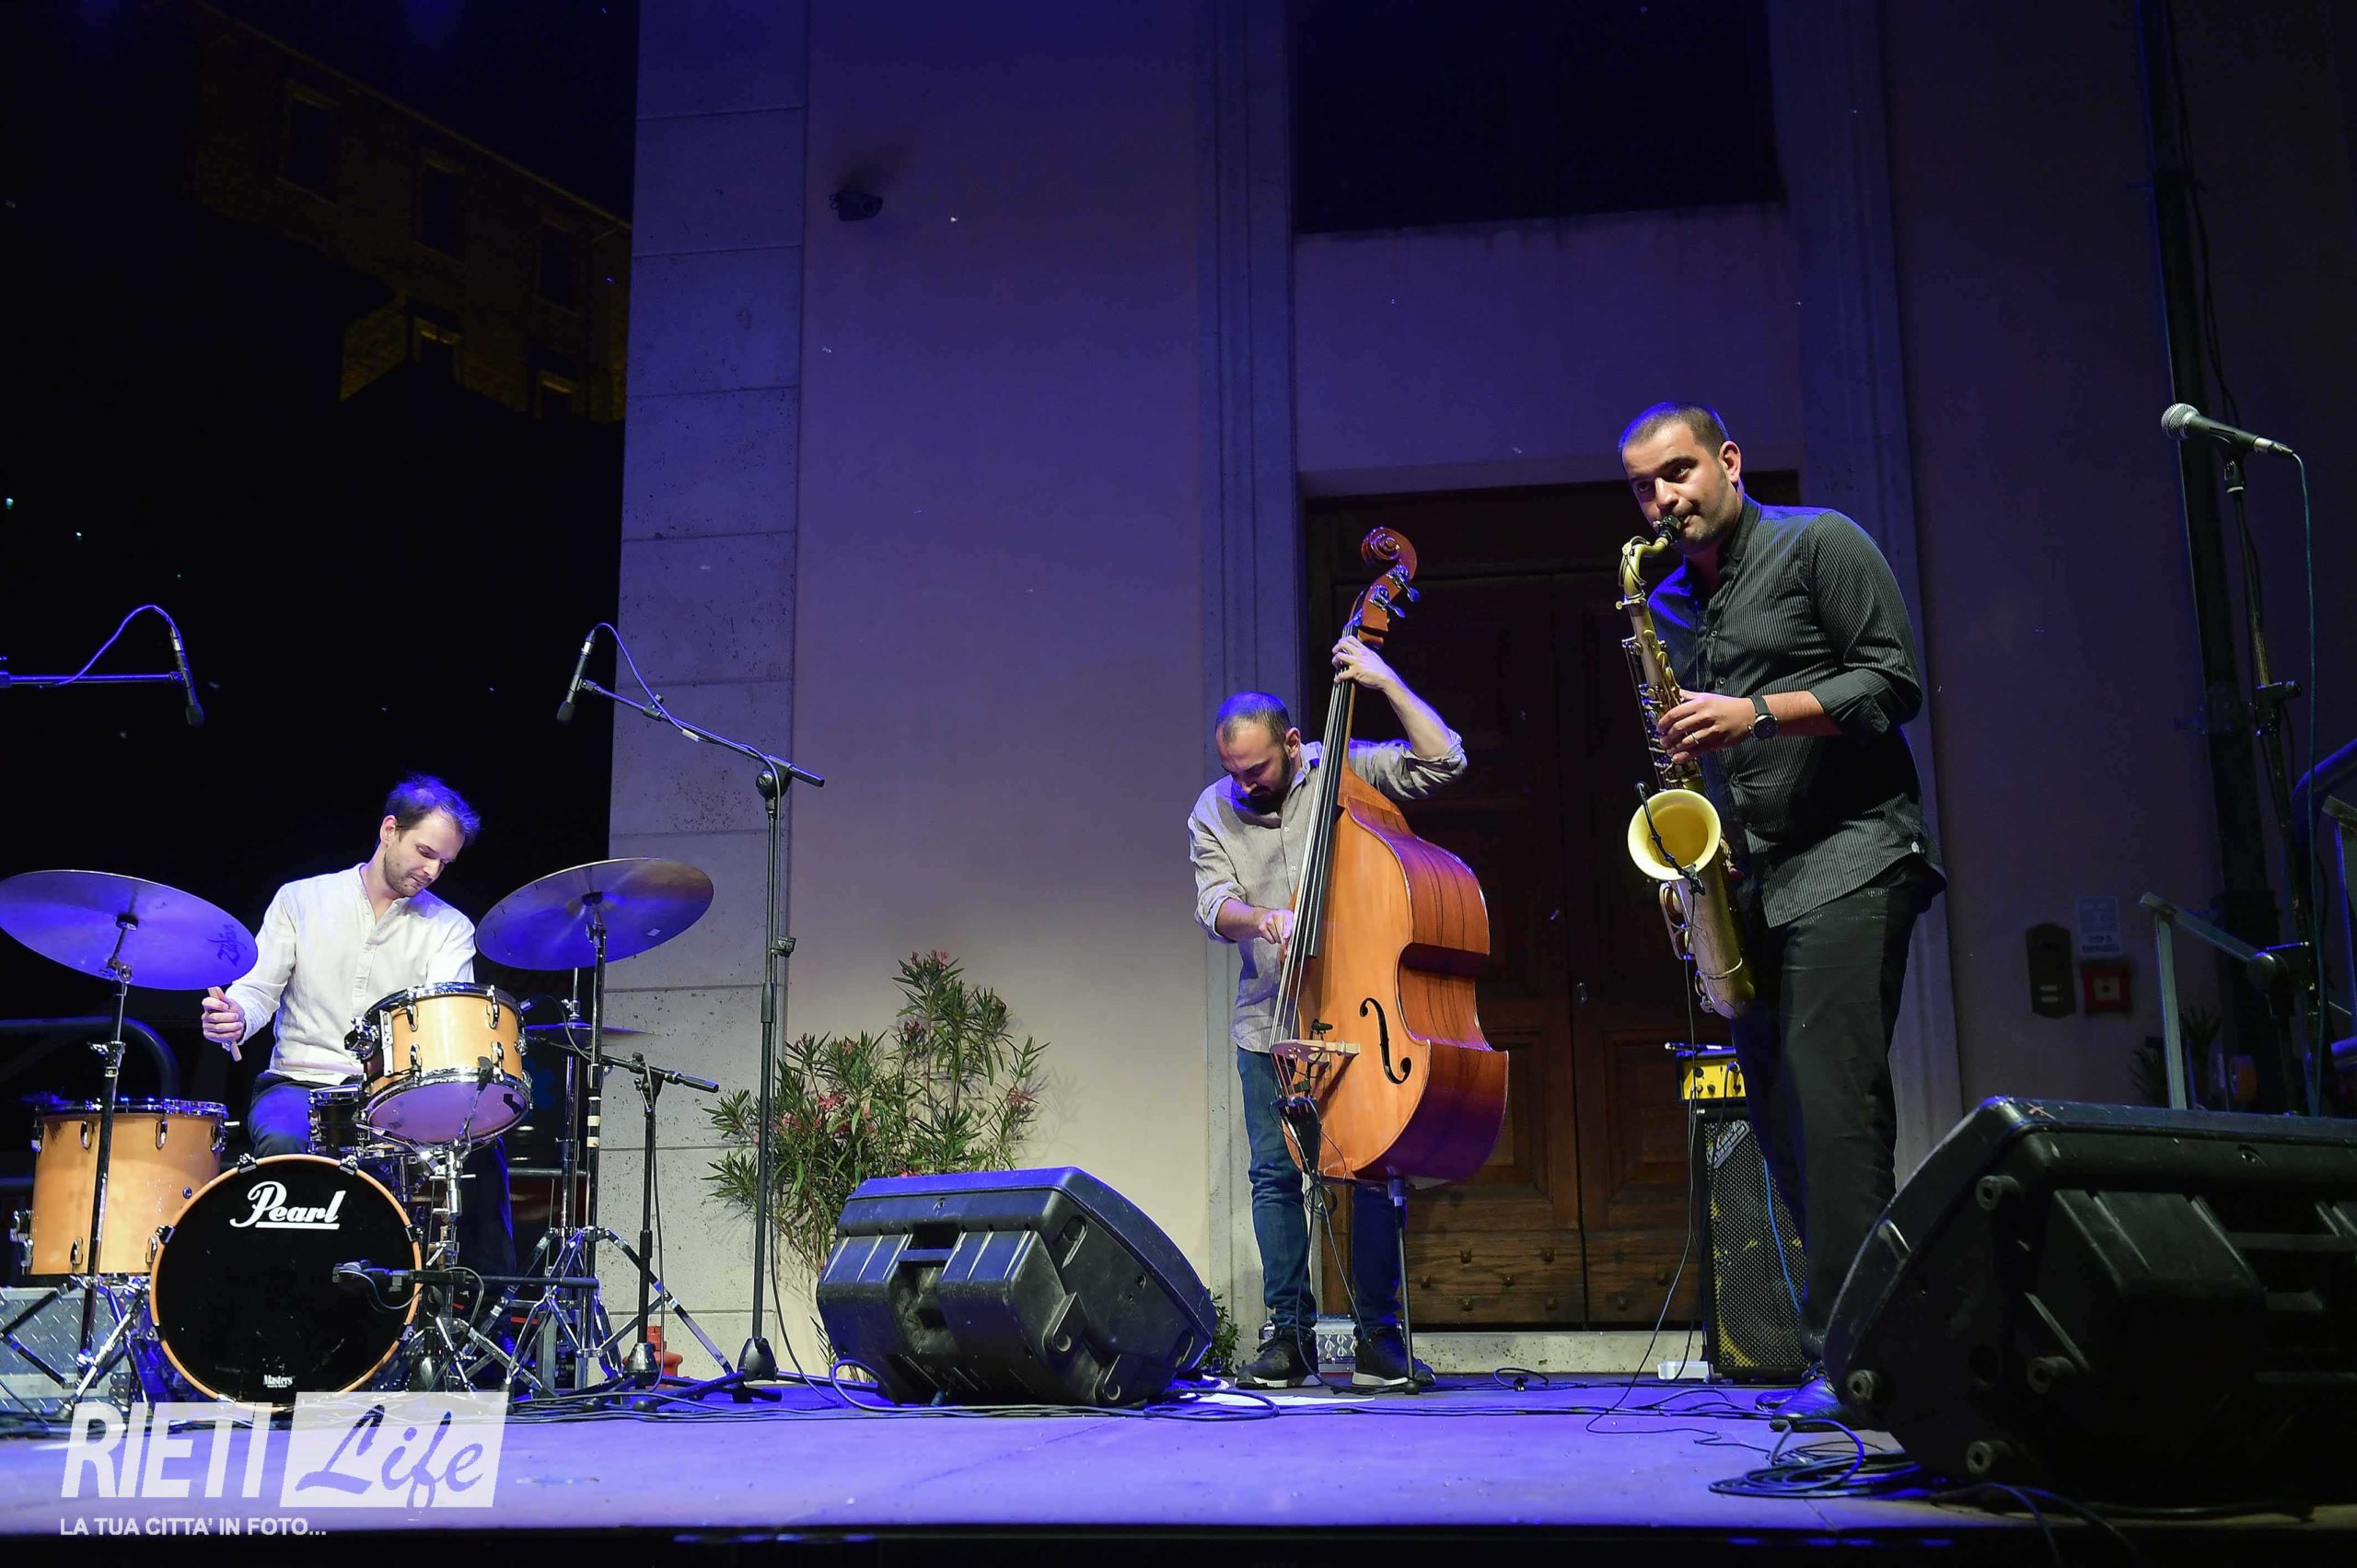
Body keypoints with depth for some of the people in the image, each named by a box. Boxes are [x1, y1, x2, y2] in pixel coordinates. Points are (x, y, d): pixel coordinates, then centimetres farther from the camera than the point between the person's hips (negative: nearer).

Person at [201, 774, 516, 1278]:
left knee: (481, 1137, -26)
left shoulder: (450, 928, 7)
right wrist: (235, 1019, -21)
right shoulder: (300, 900, 8)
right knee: (282, 1143, -35)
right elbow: (258, 990, 4)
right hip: (300, 1083, 0)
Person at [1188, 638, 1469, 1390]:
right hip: (1269, 1021, 2)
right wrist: (1266, 919, -25)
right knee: (1275, 1173, 0)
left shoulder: (1346, 772, -1)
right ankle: (1290, 1334, 10)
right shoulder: (1213, 810, 6)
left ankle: (1380, 1336, 8)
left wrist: (1385, 681, -14)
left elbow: (1442, 760, -10)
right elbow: (1214, 906, -4)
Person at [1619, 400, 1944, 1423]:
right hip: (1748, 884, 7)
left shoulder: (1818, 544, 1)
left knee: (1832, 1100, -16)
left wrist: (1758, 713, -17)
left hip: (1847, 858, -7)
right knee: (1780, 1114, 5)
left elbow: (1895, 683, -7)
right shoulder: (1668, 607, 19)